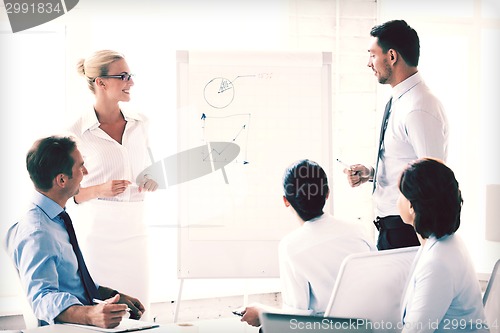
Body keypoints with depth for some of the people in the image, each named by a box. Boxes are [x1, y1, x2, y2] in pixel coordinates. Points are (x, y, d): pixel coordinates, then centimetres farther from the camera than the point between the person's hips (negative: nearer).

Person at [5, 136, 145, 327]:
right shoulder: (36, 234, -19)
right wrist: (91, 315, -44)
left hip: (82, 320, 10)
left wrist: (114, 296, 12)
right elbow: (43, 297, -29)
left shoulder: (57, 219, 12)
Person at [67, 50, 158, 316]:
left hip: (134, 229, 5)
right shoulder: (77, 133, -7)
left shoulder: (140, 124, 8)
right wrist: (99, 190, -19)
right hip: (97, 231, -4)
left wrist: (152, 182, 0)